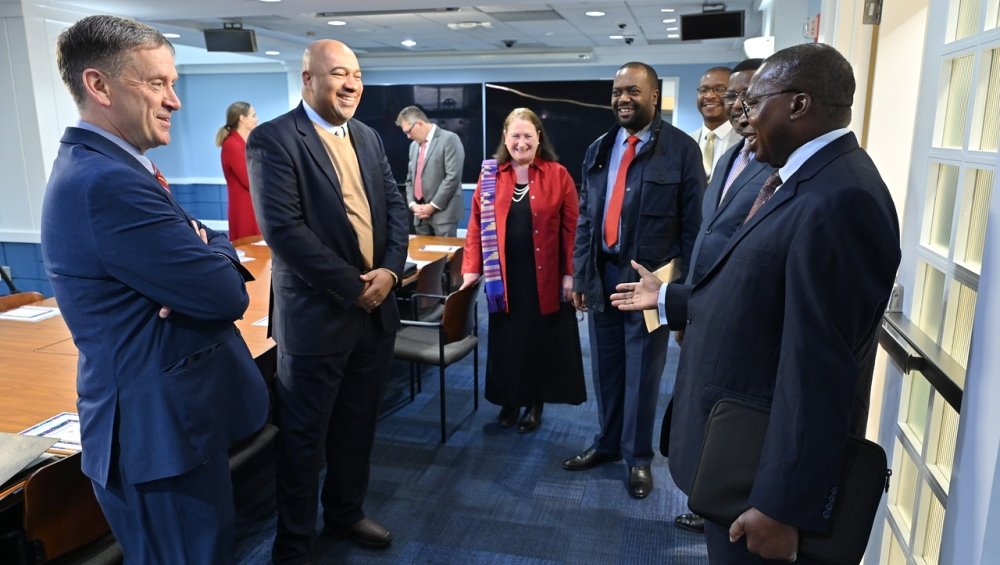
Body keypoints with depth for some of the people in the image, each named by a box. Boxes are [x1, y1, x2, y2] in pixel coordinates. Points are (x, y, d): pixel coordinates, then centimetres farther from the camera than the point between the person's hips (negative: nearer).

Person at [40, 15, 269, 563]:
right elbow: (228, 294, -24)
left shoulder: (100, 167, 11)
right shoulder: (108, 182, -25)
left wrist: (205, 248, -12)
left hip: (156, 413, 10)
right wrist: (215, 260, -3)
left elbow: (216, 246, 11)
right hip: (162, 424, -10)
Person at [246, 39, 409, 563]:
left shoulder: (368, 138, 11)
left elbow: (395, 207, 9)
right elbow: (283, 228, -19)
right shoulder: (272, 139, -11)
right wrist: (353, 286, -17)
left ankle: (346, 511, 41)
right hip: (316, 315, -6)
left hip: (376, 309, 6)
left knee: (357, 426, 19)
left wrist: (389, 270, -9)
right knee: (304, 436, 9)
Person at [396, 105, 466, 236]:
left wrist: (433, 206, -13)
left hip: (443, 212, -7)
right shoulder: (414, 145, 17)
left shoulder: (449, 139, -6)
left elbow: (453, 177, -14)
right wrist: (412, 204, 2)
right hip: (421, 213, 7)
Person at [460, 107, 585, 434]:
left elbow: (571, 228, -4)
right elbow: (477, 226, 2)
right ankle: (509, 400, 29)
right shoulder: (490, 176, 3)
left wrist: (570, 273, -9)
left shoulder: (558, 175, -2)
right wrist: (471, 270, -5)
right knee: (508, 340, 11)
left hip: (545, 276, -1)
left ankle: (535, 404, 25)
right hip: (504, 276, 2)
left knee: (542, 341, 8)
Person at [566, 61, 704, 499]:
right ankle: (608, 443, 34)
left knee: (642, 373, 8)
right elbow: (585, 217, 10)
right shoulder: (598, 150, 9)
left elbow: (693, 225, -7)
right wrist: (579, 275, 7)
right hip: (602, 274, 4)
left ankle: (638, 456, 27)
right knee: (605, 368, 15)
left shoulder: (681, 149, -6)